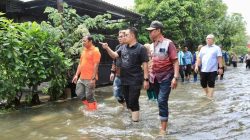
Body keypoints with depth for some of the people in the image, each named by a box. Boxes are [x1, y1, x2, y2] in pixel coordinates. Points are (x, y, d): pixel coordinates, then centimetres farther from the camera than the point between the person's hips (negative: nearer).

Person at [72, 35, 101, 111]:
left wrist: (93, 78, -20)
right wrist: (76, 75, 13)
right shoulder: (84, 51, 14)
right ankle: (89, 106, 28)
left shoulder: (95, 51, -11)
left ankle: (92, 111, 17)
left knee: (89, 96, -1)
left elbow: (96, 65, -16)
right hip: (81, 78, 8)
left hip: (90, 79, -8)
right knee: (79, 93, 11)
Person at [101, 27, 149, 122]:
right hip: (124, 80, 7)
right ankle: (131, 118, 31)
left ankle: (135, 121, 7)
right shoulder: (123, 48, 10)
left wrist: (146, 79, -15)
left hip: (135, 80, -6)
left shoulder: (141, 48, -9)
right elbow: (114, 55, 5)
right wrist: (107, 48, -12)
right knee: (128, 101, 16)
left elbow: (145, 64, -11)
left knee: (133, 102, -4)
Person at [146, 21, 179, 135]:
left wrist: (175, 77, -21)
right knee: (160, 101, 13)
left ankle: (163, 129, -4)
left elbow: (175, 62, -13)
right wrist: (150, 75, 14)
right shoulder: (152, 46, 8)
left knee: (162, 101, -11)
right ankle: (164, 122, 28)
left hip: (166, 77, -6)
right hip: (155, 78, 6)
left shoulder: (168, 43, -10)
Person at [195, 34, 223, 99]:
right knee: (203, 83, 9)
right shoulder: (203, 48, 14)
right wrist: (197, 66, 3)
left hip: (212, 70, -4)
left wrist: (220, 68, -11)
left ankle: (210, 97, 3)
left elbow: (219, 58, -5)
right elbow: (199, 58, 13)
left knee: (211, 84, -2)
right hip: (203, 70, 5)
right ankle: (207, 94, 31)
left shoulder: (216, 48, 1)